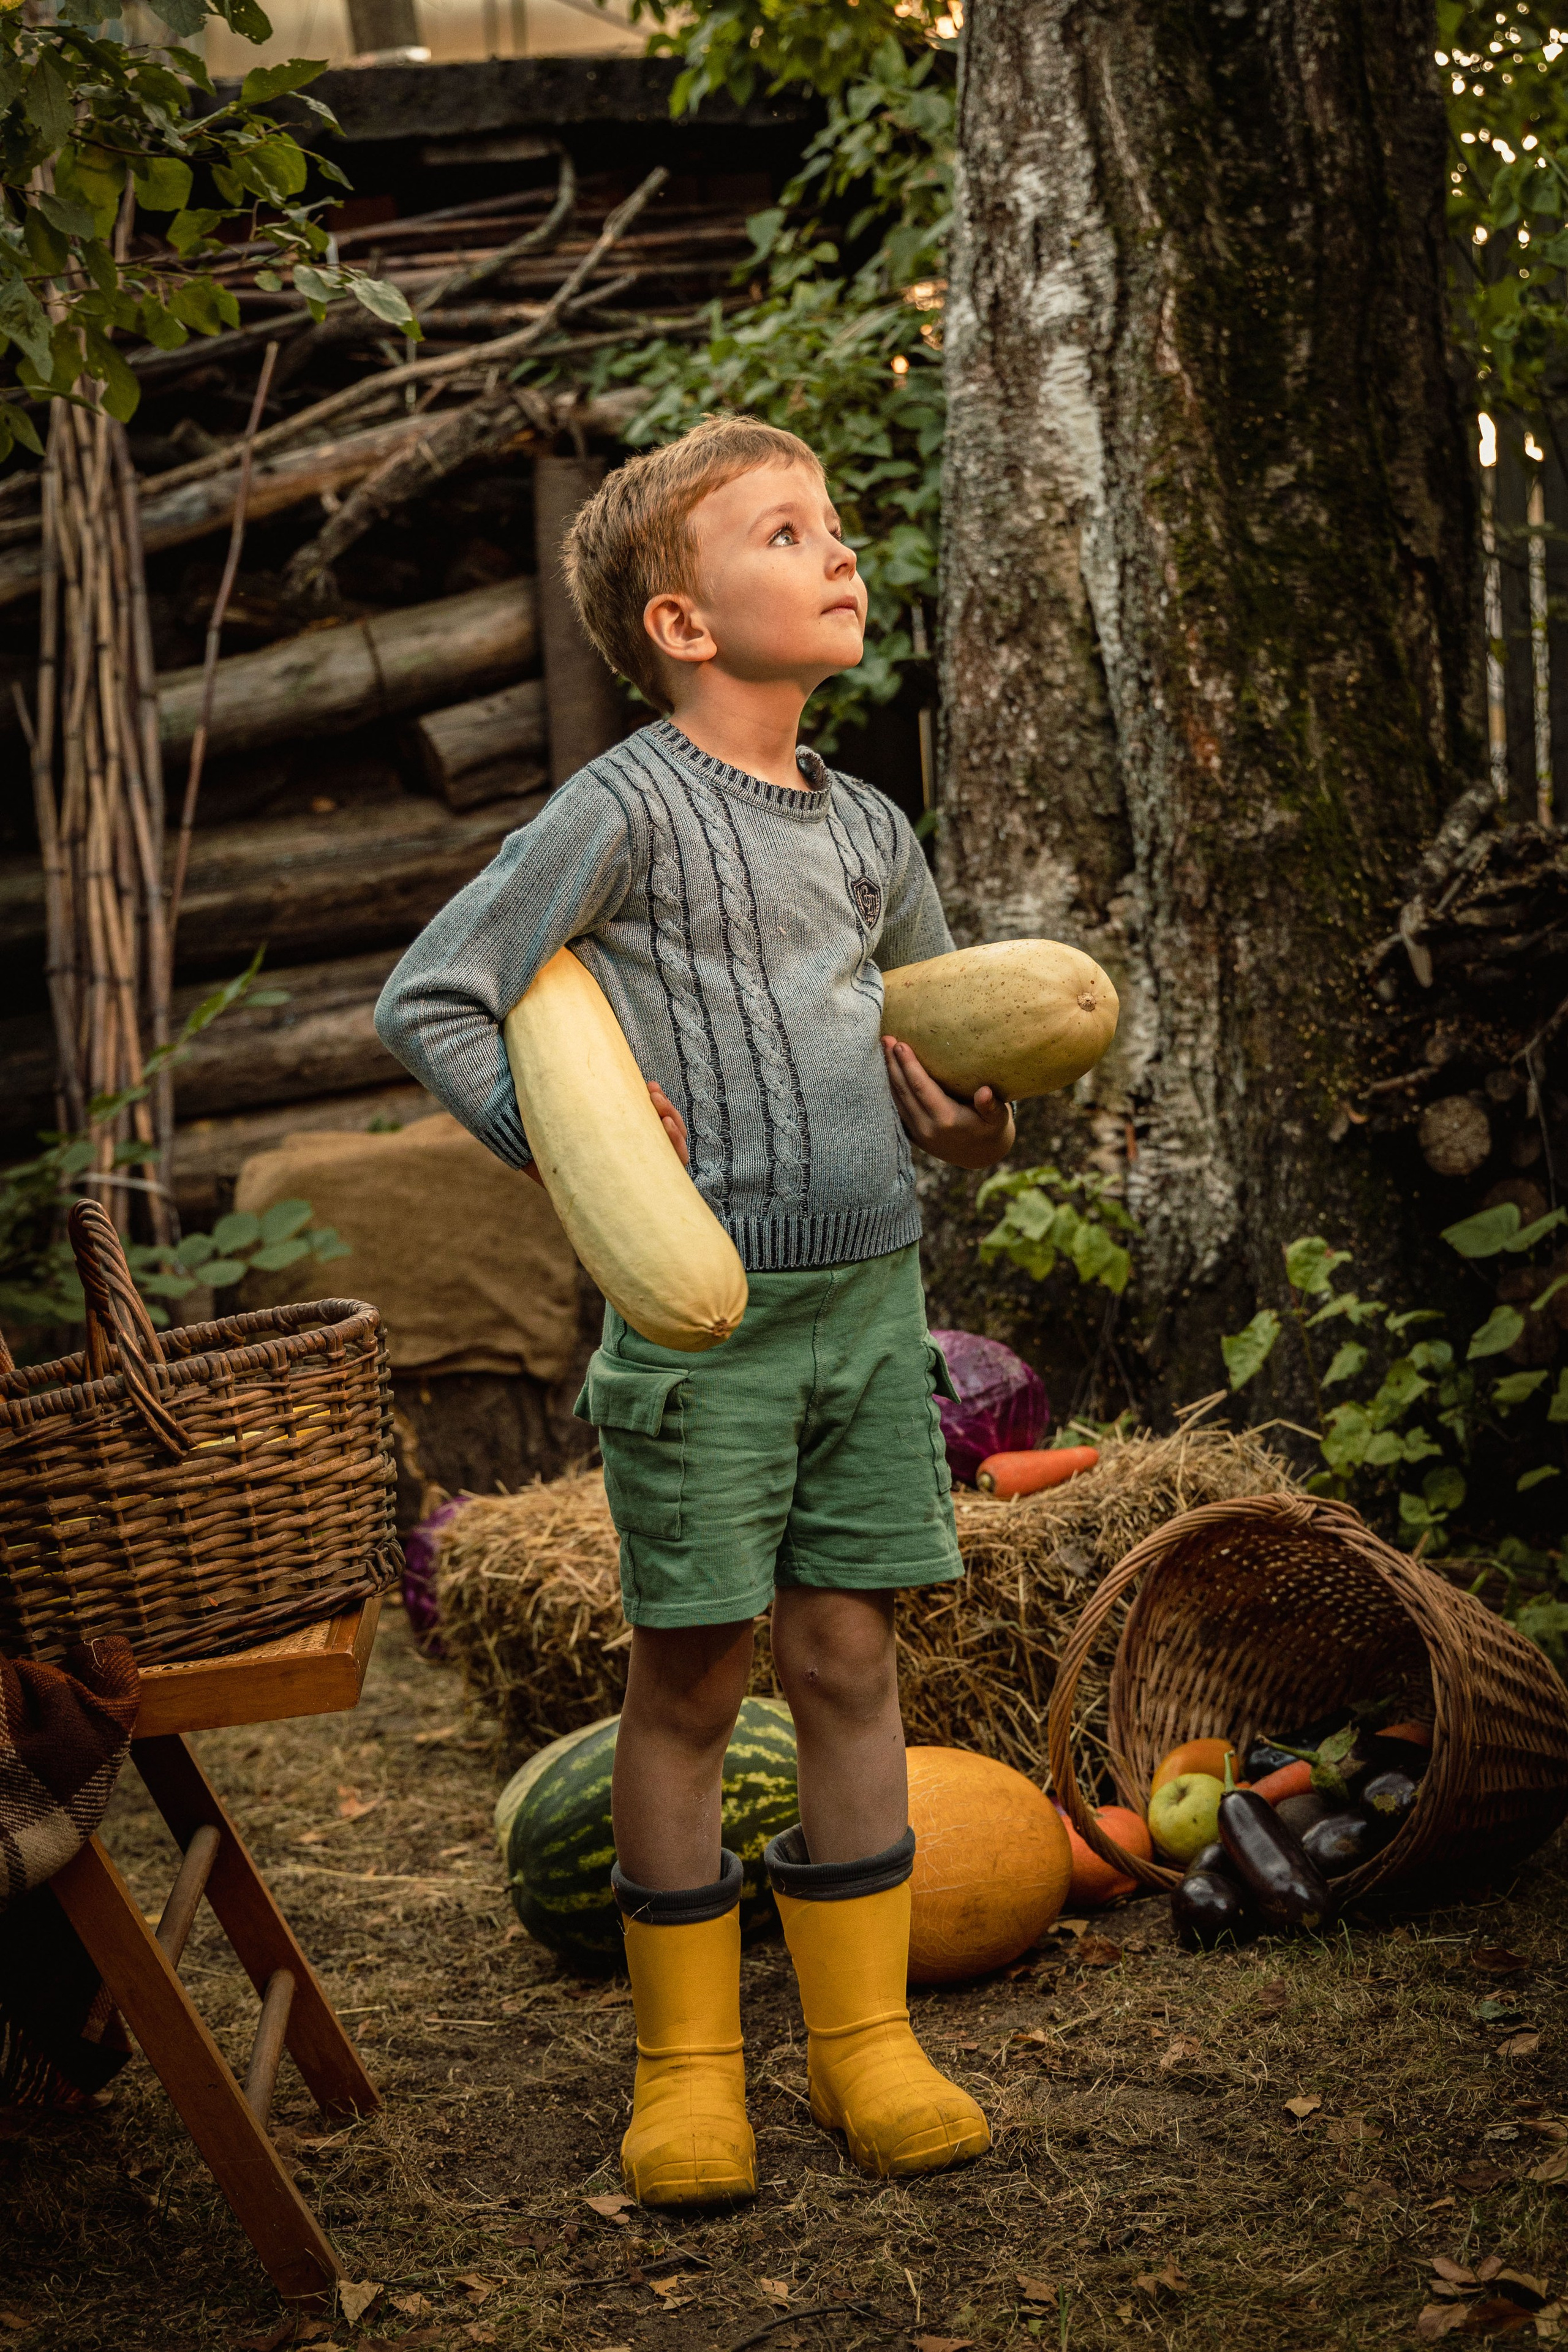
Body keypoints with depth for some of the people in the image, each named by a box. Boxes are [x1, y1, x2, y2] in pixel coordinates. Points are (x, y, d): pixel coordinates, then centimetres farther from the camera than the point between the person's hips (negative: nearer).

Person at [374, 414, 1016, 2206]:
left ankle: (861, 2033, 21)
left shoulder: (867, 832, 11)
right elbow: (426, 1000, -10)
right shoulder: (626, 810, -9)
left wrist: (966, 1121, 7)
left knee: (849, 1660, 9)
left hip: (871, 1297, 5)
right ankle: (685, 2058, 17)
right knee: (691, 1675, 3)